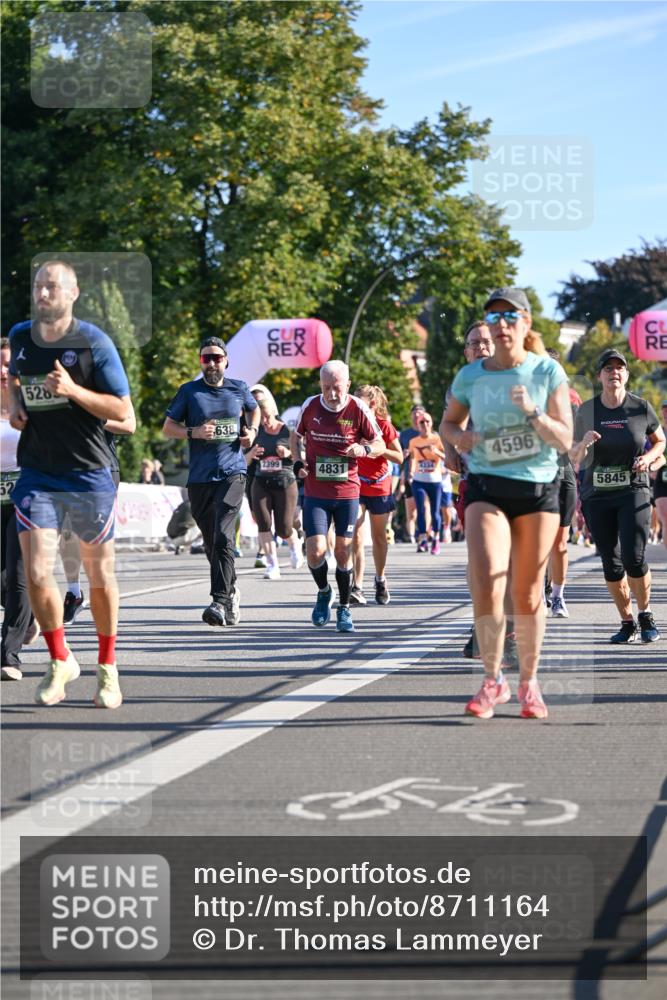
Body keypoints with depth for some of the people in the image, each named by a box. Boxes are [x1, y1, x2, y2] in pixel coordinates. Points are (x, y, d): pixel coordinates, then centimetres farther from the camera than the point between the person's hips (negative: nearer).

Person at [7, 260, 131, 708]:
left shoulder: (93, 342, -9)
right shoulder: (20, 336, 4)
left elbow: (123, 411, -11)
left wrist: (73, 391, -24)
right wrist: (14, 403, 6)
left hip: (89, 475, -3)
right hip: (37, 475, 3)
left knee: (100, 575, 8)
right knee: (36, 574, -8)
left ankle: (107, 668, 27)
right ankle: (61, 661, 14)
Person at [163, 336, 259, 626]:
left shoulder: (239, 389, 8)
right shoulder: (189, 391, 4)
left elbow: (254, 409, 29)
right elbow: (168, 428, 6)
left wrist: (252, 431, 8)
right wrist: (193, 432, -12)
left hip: (232, 473, -2)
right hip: (199, 478, 2)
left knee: (223, 536, -19)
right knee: (211, 543, 11)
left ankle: (220, 602, -24)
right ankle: (231, 591, 32)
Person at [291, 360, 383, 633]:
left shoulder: (358, 409, -7)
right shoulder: (310, 406, -2)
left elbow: (380, 444, 3)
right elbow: (296, 435, 16)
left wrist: (364, 449, -20)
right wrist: (297, 462, -1)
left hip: (347, 493, 0)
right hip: (315, 493, 1)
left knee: (343, 551, 3)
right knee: (315, 550, -11)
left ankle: (344, 608, 20)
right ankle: (323, 592, 19)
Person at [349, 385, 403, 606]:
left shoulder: (384, 425, -7)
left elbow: (399, 457, -6)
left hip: (379, 486, 0)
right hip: (355, 486, 0)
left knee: (379, 536, 14)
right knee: (356, 536, -12)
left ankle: (380, 579, 35)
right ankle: (357, 587, -17)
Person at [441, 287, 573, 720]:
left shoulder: (548, 371, -3)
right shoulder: (470, 376, 0)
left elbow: (565, 441, -5)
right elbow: (449, 422, 17)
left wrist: (533, 412, -22)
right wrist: (459, 436, -5)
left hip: (538, 488, 0)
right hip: (487, 488, 0)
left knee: (528, 595, 6)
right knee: (487, 583, -19)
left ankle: (529, 682, 24)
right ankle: (493, 681, -3)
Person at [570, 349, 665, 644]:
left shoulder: (641, 407, 0)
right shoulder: (586, 411, 2)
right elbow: (574, 457, 6)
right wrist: (584, 443, -15)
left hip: (634, 492, -2)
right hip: (597, 496, 2)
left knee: (634, 558, -14)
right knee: (611, 564, 3)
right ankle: (627, 622, 18)